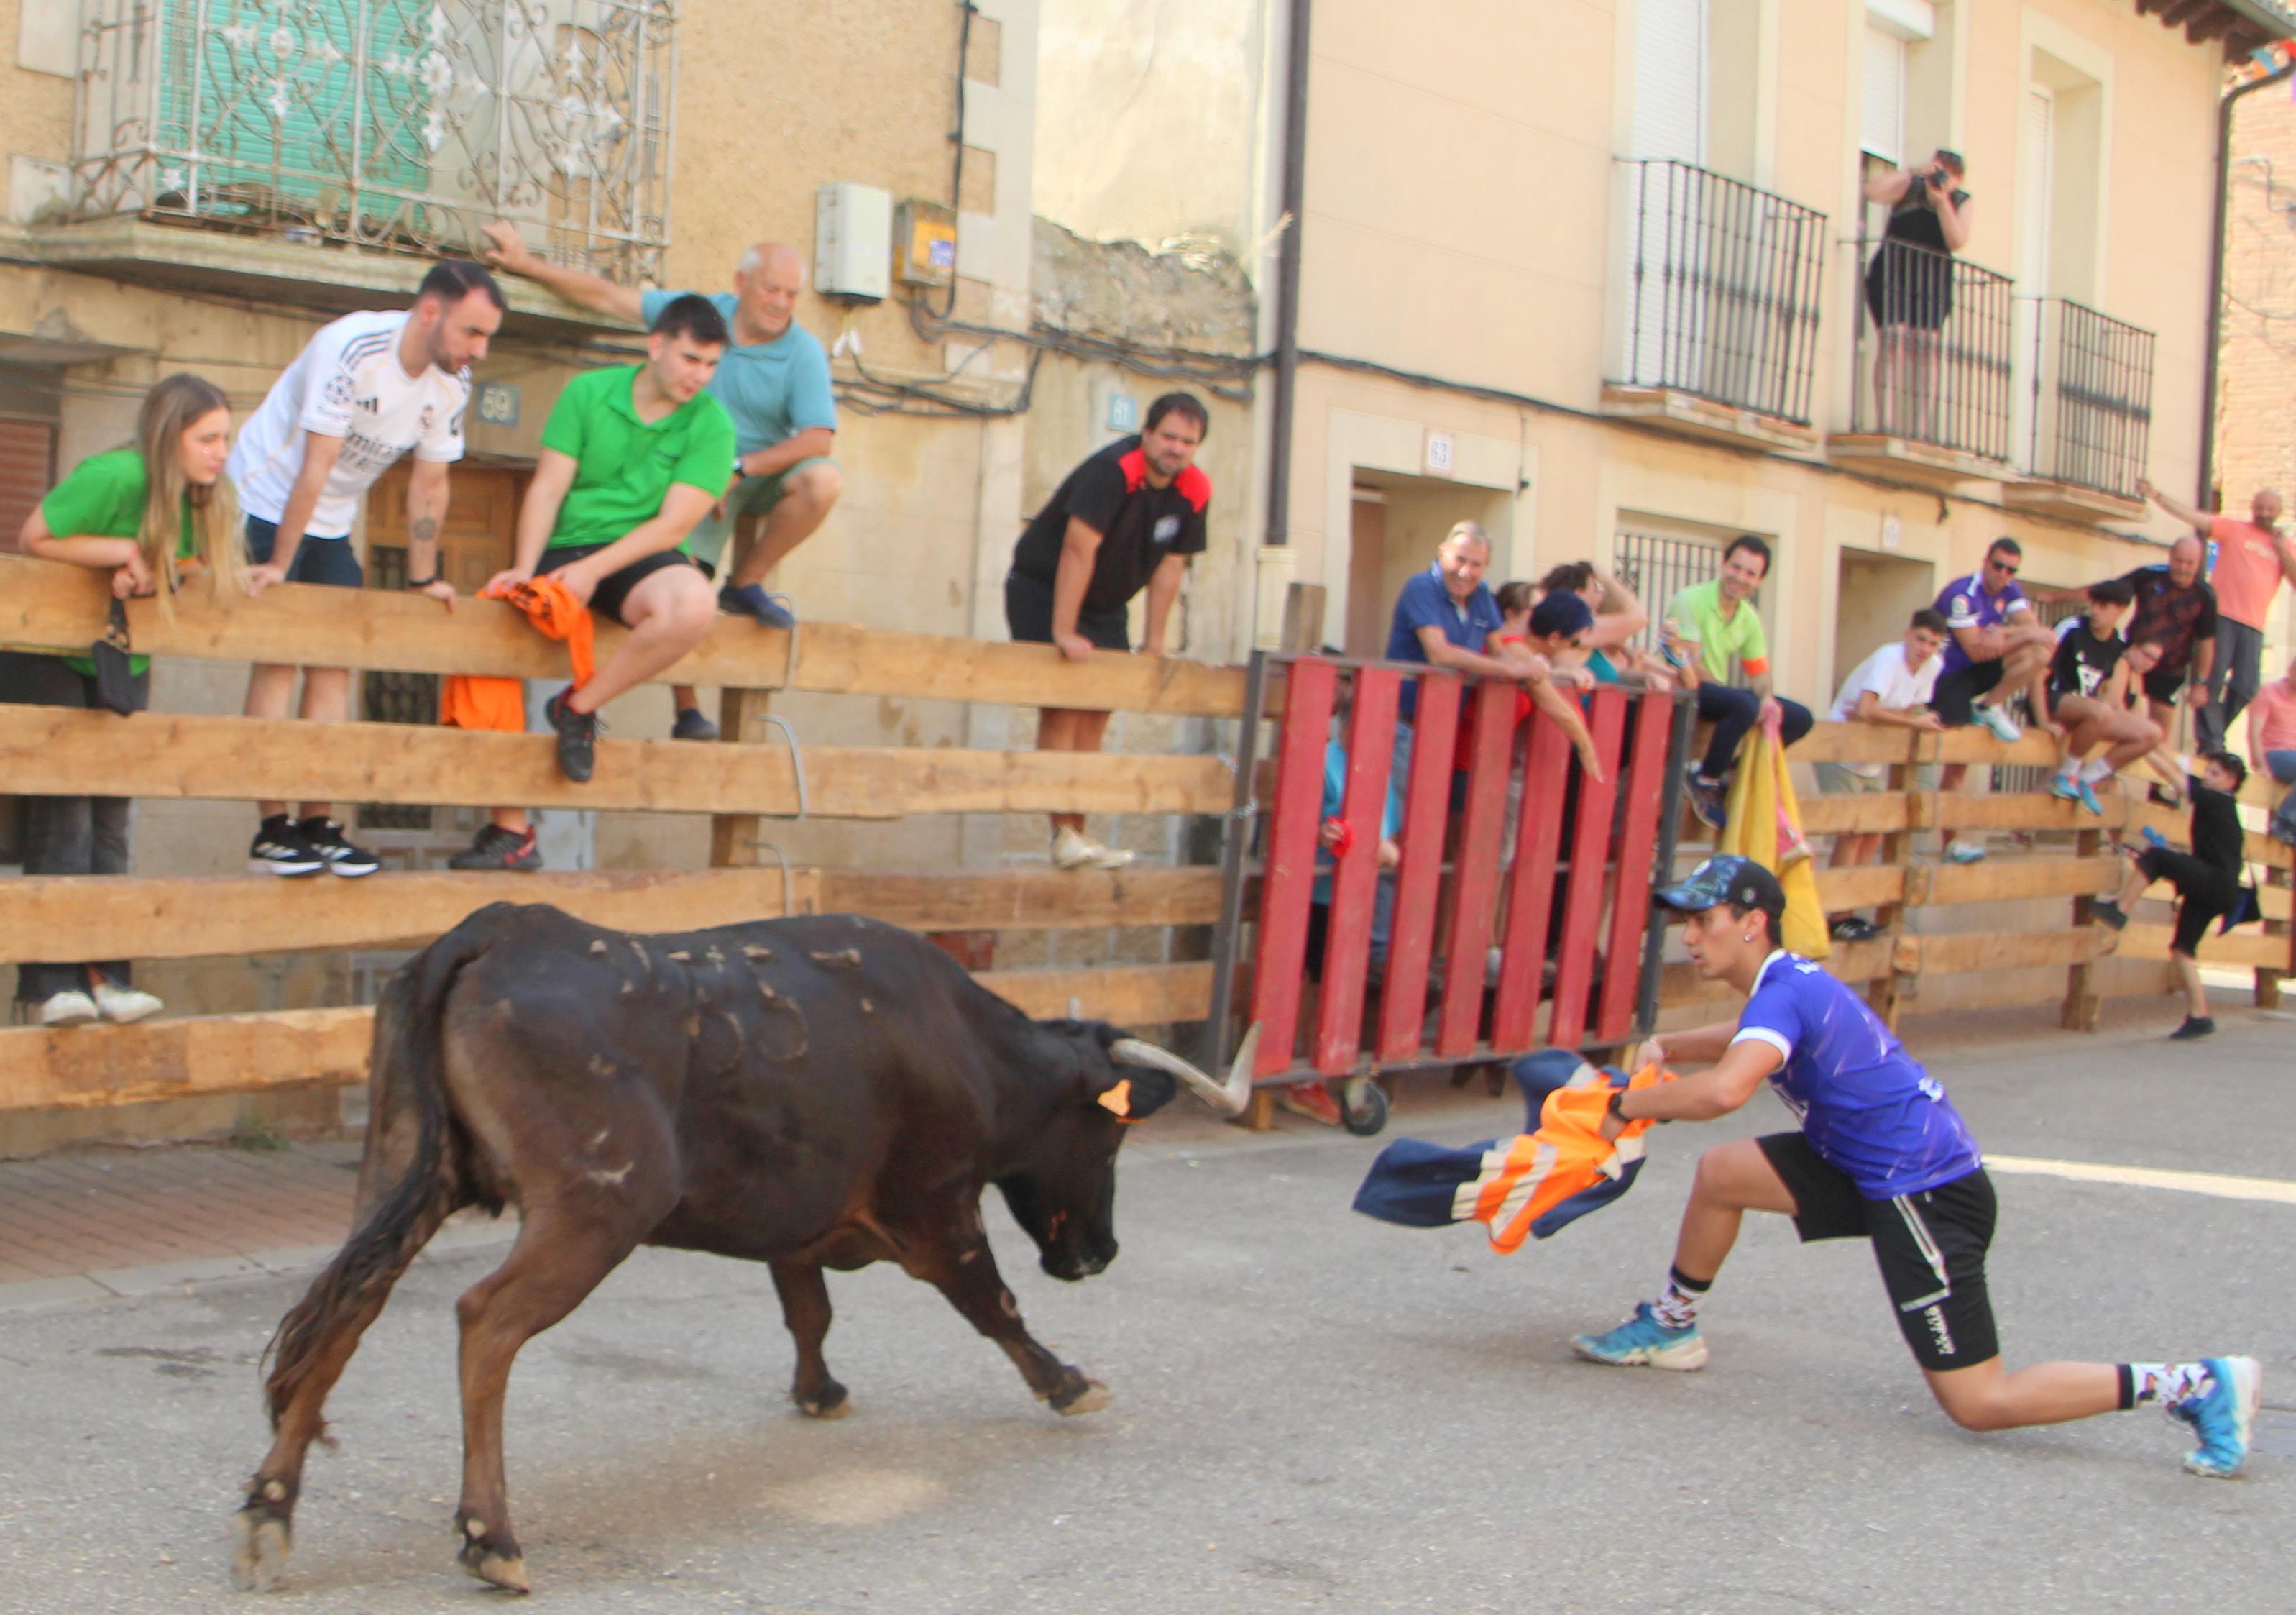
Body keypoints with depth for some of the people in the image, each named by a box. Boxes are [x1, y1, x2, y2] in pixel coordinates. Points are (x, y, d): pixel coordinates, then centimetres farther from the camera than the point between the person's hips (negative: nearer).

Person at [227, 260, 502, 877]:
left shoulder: (453, 384, -8)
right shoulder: (351, 348, -29)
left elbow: (429, 484, 2)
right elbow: (316, 467, -28)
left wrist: (424, 578, 4)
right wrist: (278, 565, -24)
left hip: (332, 523, 7)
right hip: (266, 501, -6)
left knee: (335, 662, 0)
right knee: (278, 657, -12)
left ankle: (319, 824, 2)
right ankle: (272, 830, -12)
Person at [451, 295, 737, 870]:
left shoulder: (710, 424, -2)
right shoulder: (589, 392, 4)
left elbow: (673, 525, -9)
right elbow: (548, 487, 1)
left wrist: (593, 569, -20)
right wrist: (525, 568, -14)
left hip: (638, 561, -2)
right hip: (563, 547, 2)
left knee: (693, 604, -36)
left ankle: (580, 707, -13)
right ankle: (510, 833, -6)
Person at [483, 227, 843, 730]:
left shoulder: (804, 352, -8)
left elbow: (818, 438, -19)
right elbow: (608, 296, 5)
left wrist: (740, 468, -25)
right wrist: (527, 264, 3)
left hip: (765, 474, -1)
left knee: (824, 480, -32)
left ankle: (746, 581, -11)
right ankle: (686, 712, -4)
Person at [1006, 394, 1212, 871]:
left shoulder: (1195, 490, -7)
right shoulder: (1112, 470, -28)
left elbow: (1170, 565, 0)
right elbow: (1079, 549, -31)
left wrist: (1154, 643, 1)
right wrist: (1063, 633, -33)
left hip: (1105, 603, 7)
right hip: (1043, 590, -7)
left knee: (1096, 713, 5)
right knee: (1061, 704, -14)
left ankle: (1077, 836, 9)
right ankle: (1064, 835, -17)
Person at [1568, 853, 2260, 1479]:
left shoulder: (1784, 993, -21)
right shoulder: (1788, 983, 9)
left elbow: (1725, 1089, -40)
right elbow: (1749, 1040, 33)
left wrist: (1627, 1104, -24)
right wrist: (1664, 1047, 14)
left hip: (1927, 1191, -9)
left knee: (1979, 1404, -6)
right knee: (1721, 1172, 6)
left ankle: (2191, 1384, -3)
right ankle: (1671, 1326, 24)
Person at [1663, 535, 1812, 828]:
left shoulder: (1749, 619, 8)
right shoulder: (1690, 600, -14)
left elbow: (1759, 673, 12)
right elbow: (1692, 668, -21)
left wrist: (1767, 699, -13)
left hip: (1719, 691, 8)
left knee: (1800, 718, -2)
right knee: (1745, 705, -36)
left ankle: (1733, 769, -1)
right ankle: (1706, 783, -19)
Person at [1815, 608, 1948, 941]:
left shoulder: (1932, 666, -3)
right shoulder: (1889, 658, -25)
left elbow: (1912, 711, 0)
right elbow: (1866, 710, -36)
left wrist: (1877, 715, -20)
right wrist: (1915, 722, -27)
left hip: (1874, 761, 8)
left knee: (1872, 834, 8)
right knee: (1851, 832, -12)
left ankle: (1847, 913, 16)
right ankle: (1839, 918, -7)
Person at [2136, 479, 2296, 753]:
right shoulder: (2234, 529, 8)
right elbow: (2192, 516, -2)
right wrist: (2156, 496, -13)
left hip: (2254, 626, 3)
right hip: (2222, 616, -3)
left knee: (2246, 687, -1)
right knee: (2213, 679, -9)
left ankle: (2214, 737, 16)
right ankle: (2210, 743, -5)